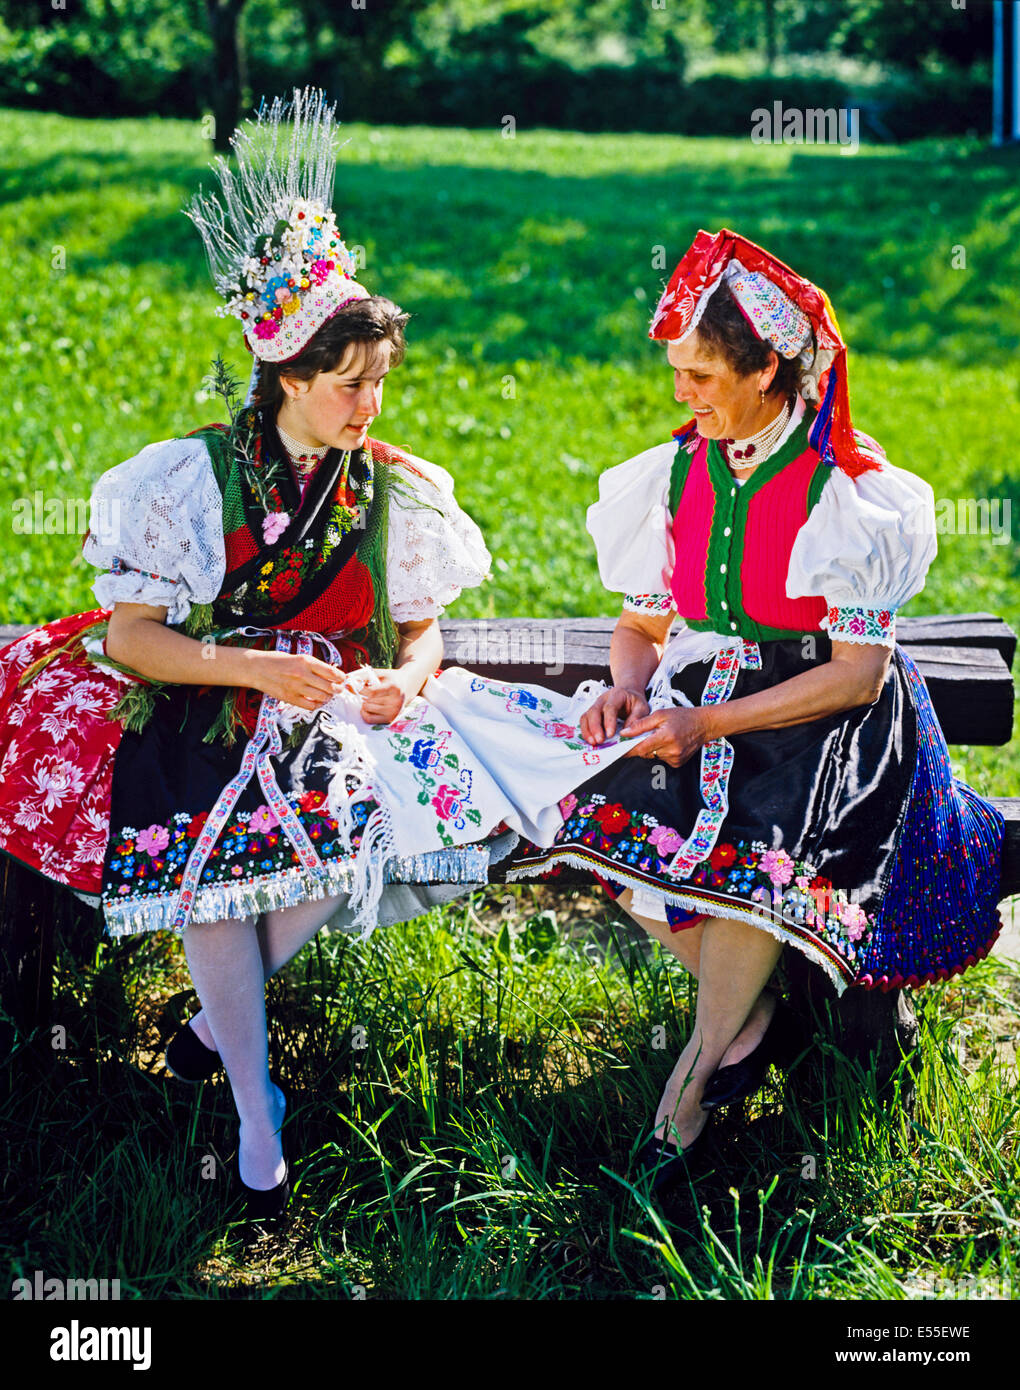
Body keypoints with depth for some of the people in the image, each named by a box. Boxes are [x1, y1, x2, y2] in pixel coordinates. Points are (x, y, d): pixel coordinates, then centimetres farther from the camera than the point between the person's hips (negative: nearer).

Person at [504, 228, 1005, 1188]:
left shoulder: (848, 486, -14)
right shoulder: (676, 471, 3)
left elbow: (857, 673, -16)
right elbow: (641, 621, 13)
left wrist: (711, 724, -23)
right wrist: (627, 688, -11)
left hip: (826, 715, -5)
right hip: (704, 695, 6)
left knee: (752, 847, -31)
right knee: (612, 819, -20)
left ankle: (695, 1078, -9)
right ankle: (750, 1014, 0)